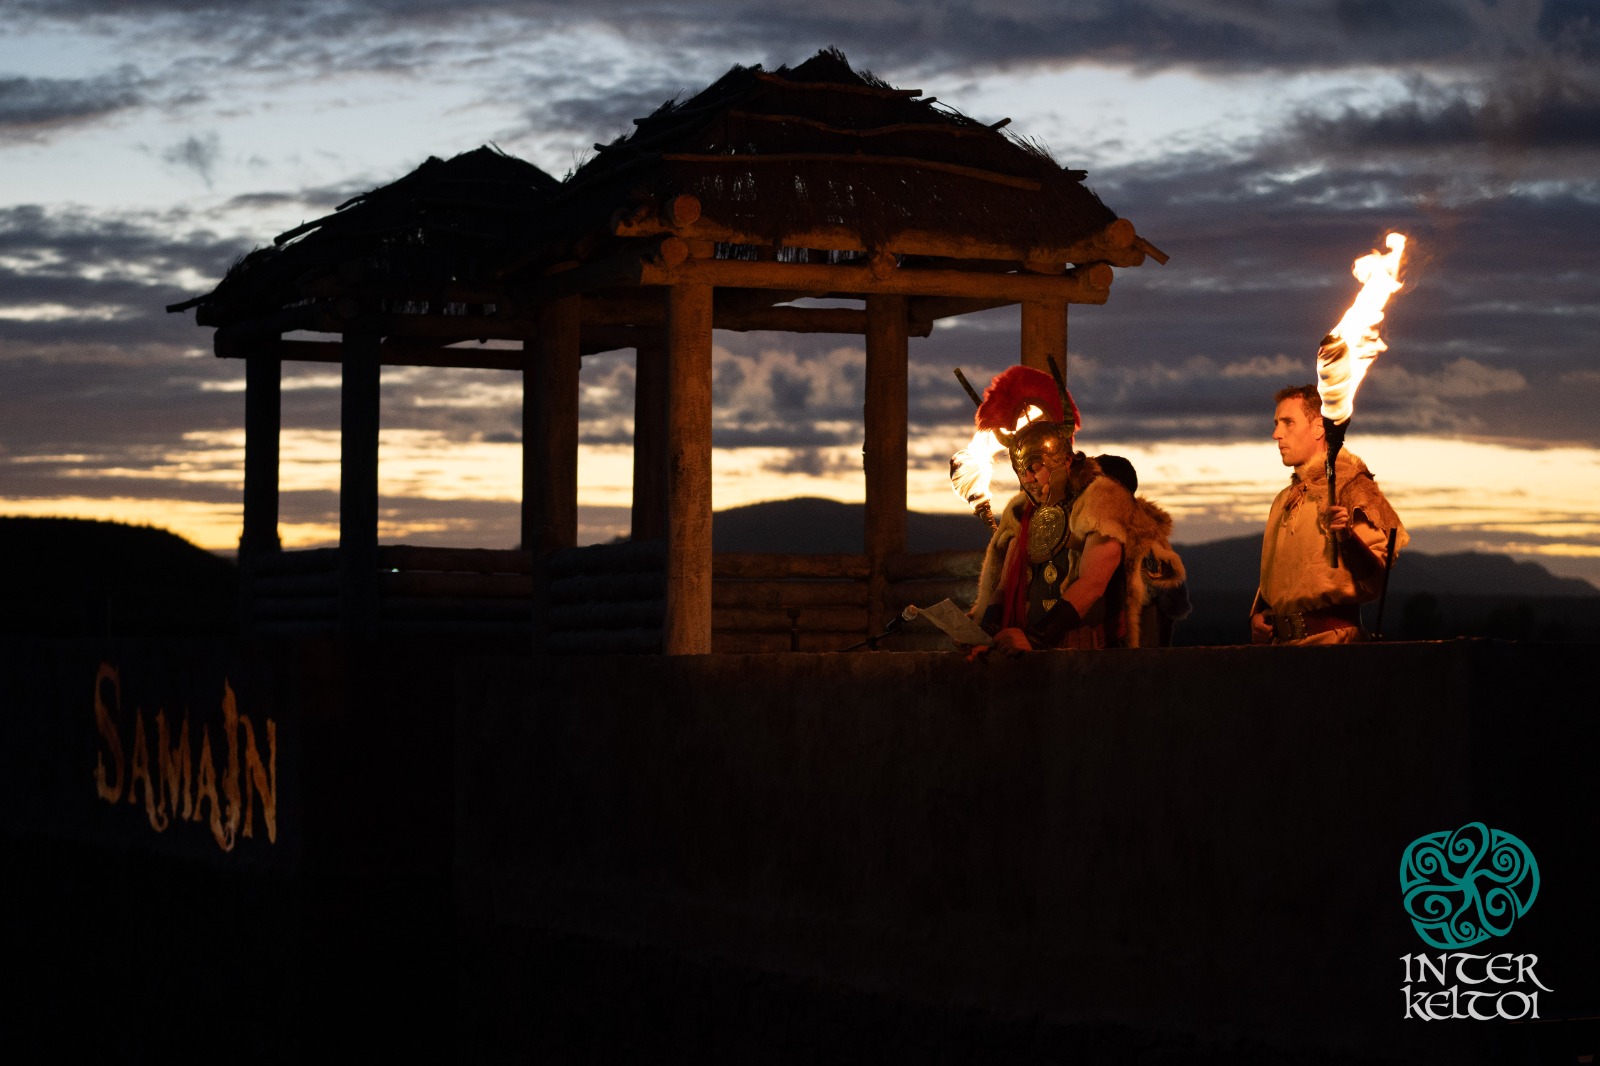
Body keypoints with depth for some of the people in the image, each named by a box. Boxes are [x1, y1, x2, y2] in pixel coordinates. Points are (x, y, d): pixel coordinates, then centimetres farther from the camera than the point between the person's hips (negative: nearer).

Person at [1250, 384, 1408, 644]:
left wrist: (1347, 537, -29)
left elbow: (1375, 580, -13)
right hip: (1282, 640, 7)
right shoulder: (1284, 501, 21)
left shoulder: (1352, 486, -4)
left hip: (1331, 638, -7)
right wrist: (1258, 614, 9)